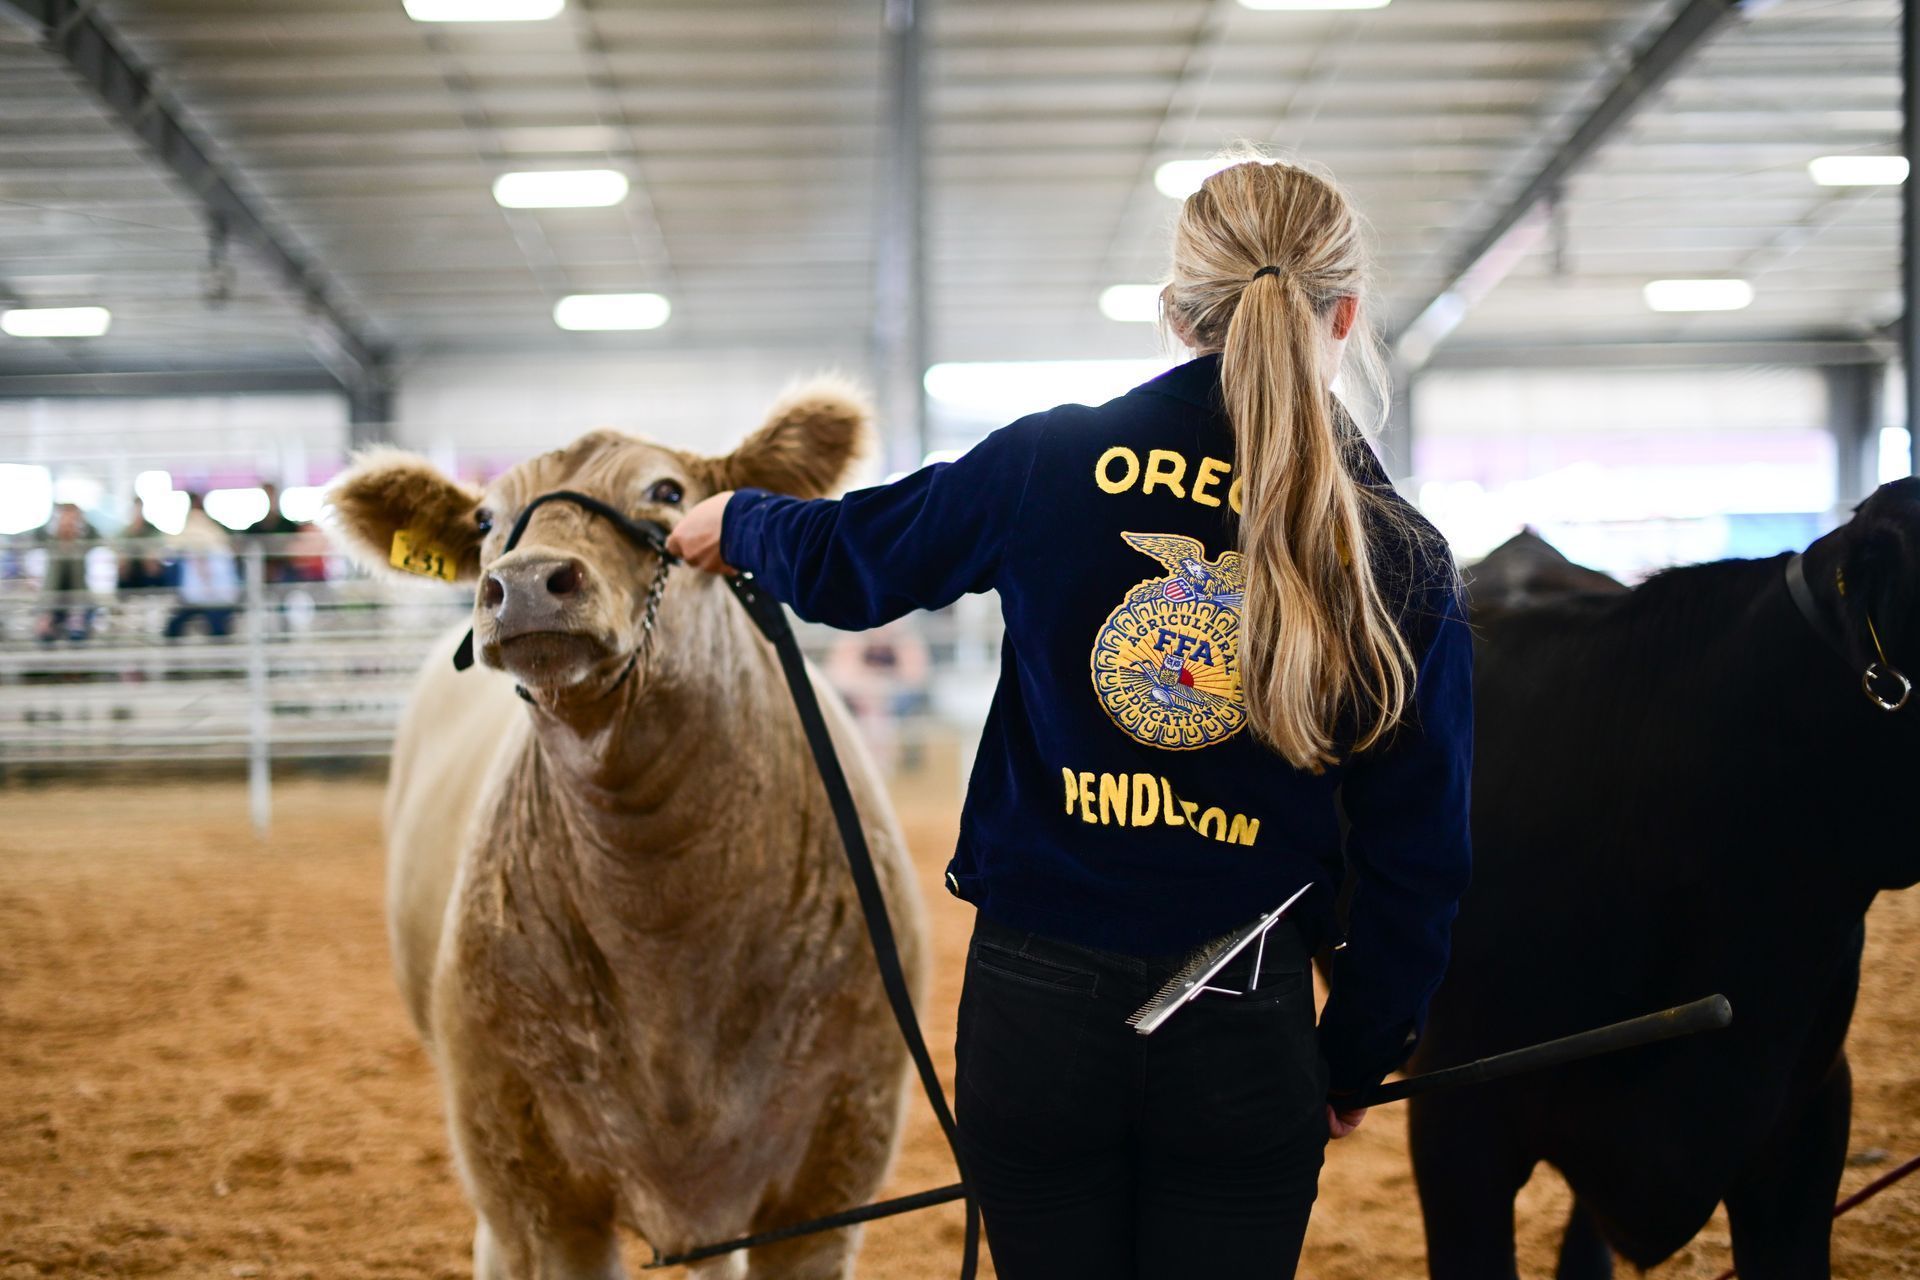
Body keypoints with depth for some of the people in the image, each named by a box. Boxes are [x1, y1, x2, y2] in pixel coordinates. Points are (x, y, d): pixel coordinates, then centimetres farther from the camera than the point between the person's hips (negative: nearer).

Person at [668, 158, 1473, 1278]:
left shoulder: (1051, 463, -5)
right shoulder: (1403, 564, -4)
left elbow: (844, 564, 10)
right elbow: (1417, 860, 0)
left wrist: (737, 520, 33)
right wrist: (1356, 1060, 13)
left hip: (1031, 1009, 1)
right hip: (1245, 1037, 0)